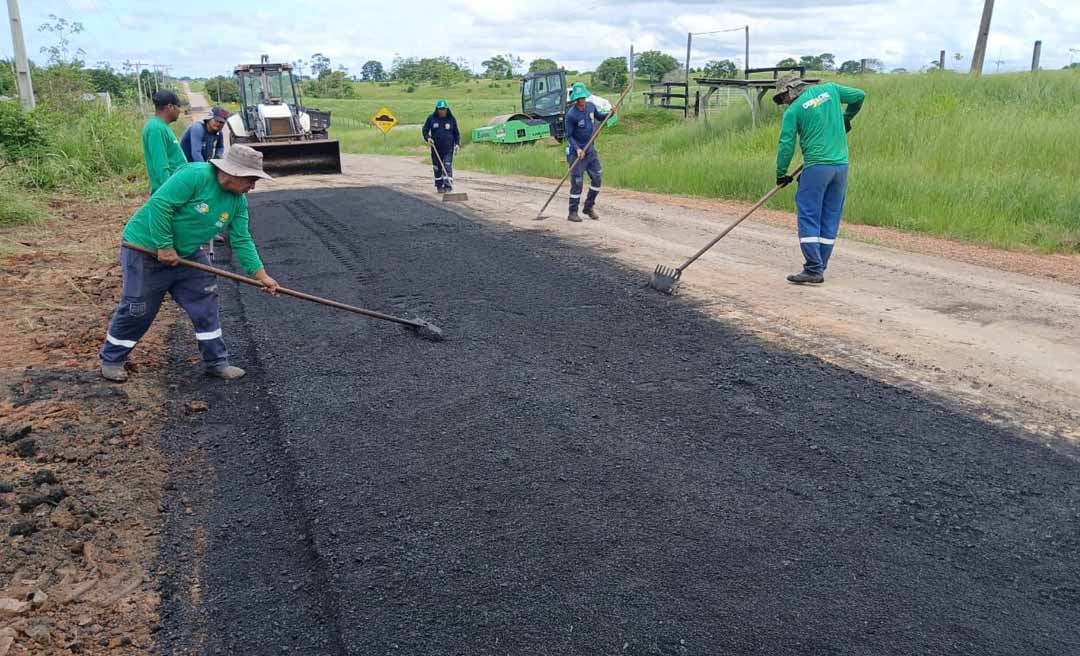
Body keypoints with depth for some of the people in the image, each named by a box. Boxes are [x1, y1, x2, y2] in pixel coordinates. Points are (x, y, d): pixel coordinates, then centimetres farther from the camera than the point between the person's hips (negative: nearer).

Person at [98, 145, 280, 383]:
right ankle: (111, 359, 24)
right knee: (136, 310, 2)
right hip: (146, 248, -7)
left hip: (187, 254, 7)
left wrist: (261, 275, -8)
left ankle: (216, 362, 14)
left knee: (206, 306, 4)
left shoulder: (238, 202, -3)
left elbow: (241, 241, -2)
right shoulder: (195, 175, -27)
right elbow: (159, 204, -29)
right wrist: (165, 247, -26)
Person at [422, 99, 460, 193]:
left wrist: (457, 144, -1)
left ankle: (448, 185, -10)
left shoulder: (451, 119, 2)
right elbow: (425, 130, 7)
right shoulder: (431, 118, 0)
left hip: (448, 148, -1)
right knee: (437, 168, 7)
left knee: (447, 166, -11)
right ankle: (439, 186, 18)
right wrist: (428, 138, -12)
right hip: (436, 148, 2)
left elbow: (456, 133, 10)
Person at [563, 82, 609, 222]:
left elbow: (599, 117, 20)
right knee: (577, 183, -4)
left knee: (597, 179, 9)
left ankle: (589, 207, 25)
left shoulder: (591, 106, 0)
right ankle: (572, 213, 7)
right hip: (577, 152, -7)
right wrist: (577, 149, -26)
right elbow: (569, 136, -13)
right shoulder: (571, 115, -18)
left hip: (591, 150, 7)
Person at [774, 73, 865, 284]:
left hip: (817, 166, -6)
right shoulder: (830, 89, 11)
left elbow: (787, 145, -4)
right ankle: (819, 266, 14)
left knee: (808, 217, -3)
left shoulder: (793, 111, -3)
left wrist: (781, 173, 5)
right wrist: (846, 119, 34)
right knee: (831, 218, 9)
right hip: (841, 164, 6)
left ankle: (813, 269, -9)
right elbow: (859, 96, 20)